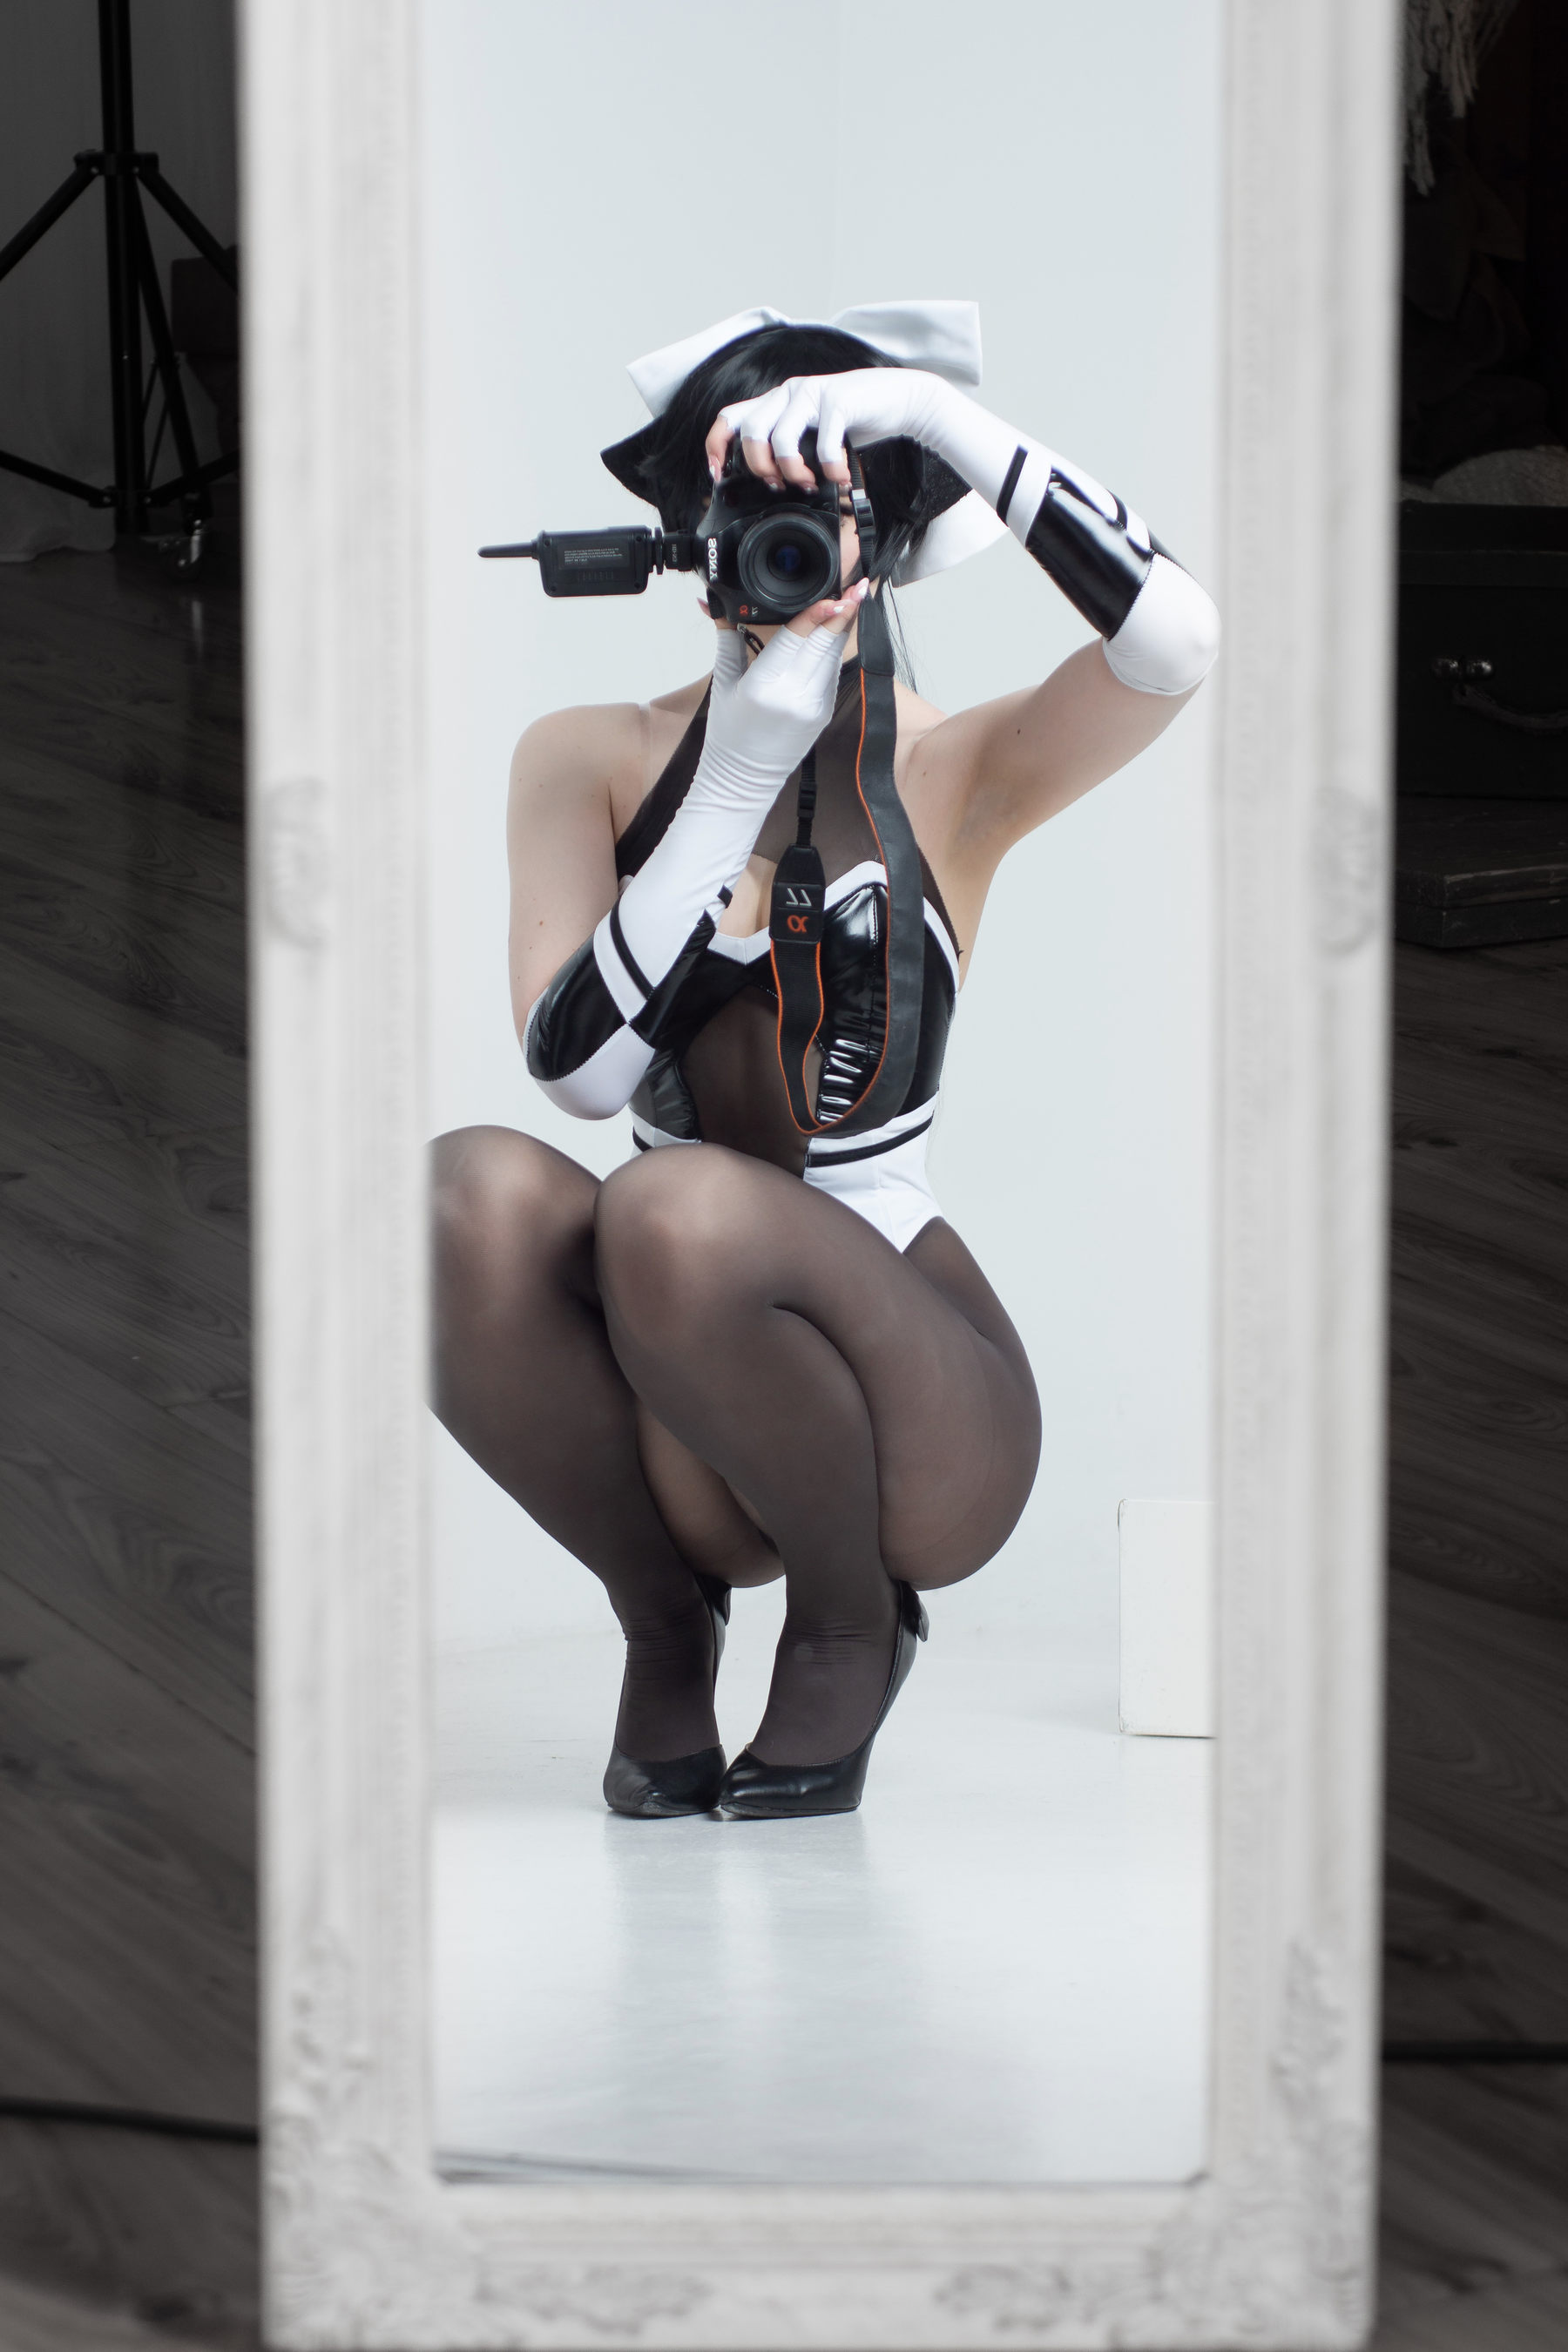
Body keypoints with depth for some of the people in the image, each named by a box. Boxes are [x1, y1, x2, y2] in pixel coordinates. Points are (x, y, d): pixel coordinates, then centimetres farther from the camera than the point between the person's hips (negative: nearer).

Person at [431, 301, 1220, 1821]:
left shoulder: (958, 775, -1)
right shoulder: (593, 763, 3)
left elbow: (1177, 641, -23)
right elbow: (577, 1064, -14)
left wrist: (940, 411, -25)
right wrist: (741, 770, -19)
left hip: (911, 1411, -2)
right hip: (671, 1412, 2)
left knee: (681, 1211, -34)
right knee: (473, 1195, -29)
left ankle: (851, 1622, -5)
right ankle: (663, 1621, -4)